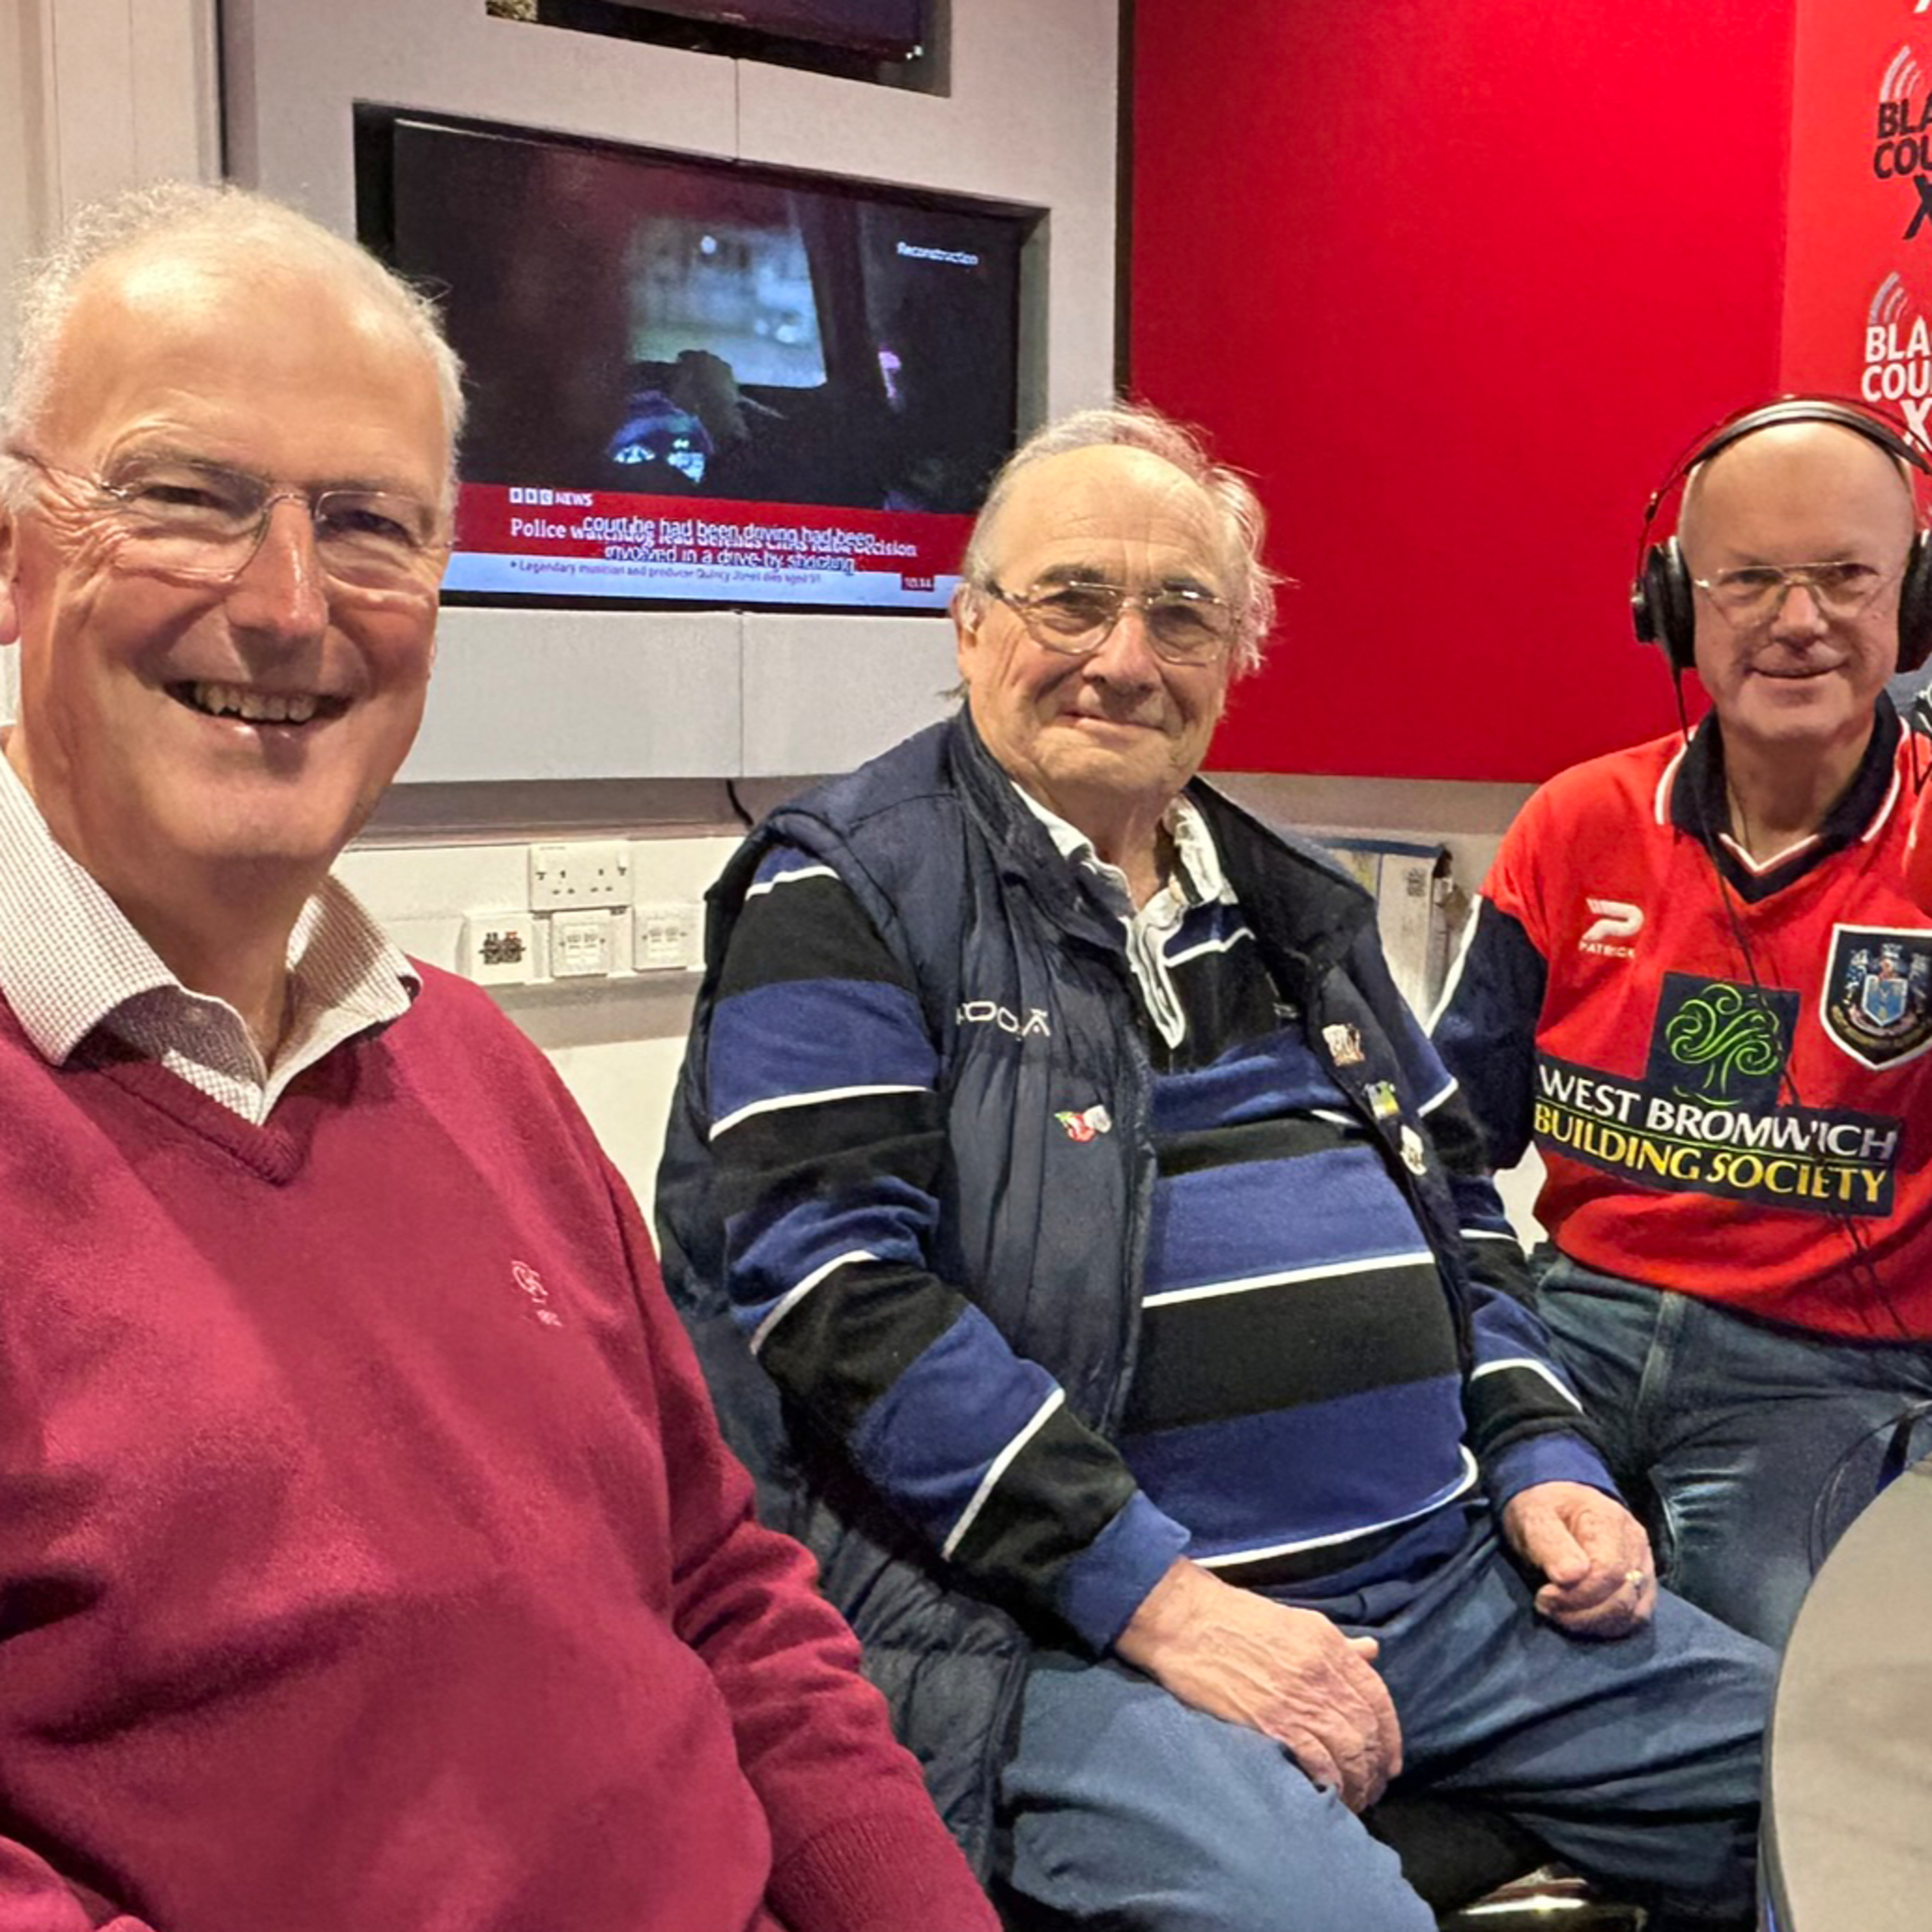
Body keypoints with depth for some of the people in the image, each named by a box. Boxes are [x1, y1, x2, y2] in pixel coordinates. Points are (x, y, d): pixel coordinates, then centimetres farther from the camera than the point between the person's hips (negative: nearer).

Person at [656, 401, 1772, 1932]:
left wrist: (1541, 1454, 7)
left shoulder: (1293, 905, 18)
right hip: (1050, 1621, -7)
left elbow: (1454, 1198, 24)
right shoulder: (848, 890, -4)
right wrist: (1157, 1596, -19)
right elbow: (837, 1290, -15)